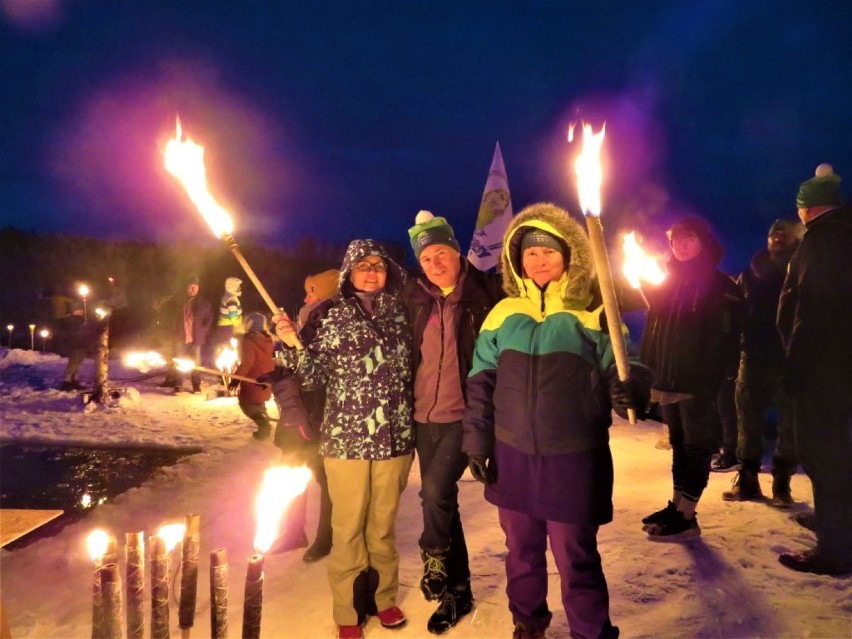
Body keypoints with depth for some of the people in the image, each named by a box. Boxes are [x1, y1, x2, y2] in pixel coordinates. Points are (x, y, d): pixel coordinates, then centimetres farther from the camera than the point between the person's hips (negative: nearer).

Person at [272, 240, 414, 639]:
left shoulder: (400, 315, 4)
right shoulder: (334, 319, -1)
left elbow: (410, 373, 10)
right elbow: (317, 376, -4)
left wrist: (413, 430, 8)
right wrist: (294, 346, -19)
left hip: (394, 438, 2)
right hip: (347, 438, -2)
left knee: (384, 524, 14)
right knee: (348, 527, 7)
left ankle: (384, 598, 32)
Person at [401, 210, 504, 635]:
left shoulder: (484, 292, -6)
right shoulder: (414, 297, 5)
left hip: (465, 415, -5)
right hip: (424, 416, 5)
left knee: (436, 488, -21)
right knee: (442, 499, 13)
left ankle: (435, 562, 6)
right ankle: (458, 591, 30)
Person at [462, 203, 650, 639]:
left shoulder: (592, 313, -4)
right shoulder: (502, 314, 4)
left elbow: (622, 368, -4)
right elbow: (481, 384, 6)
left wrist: (630, 392, -27)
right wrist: (476, 441, 3)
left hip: (573, 459, -3)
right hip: (513, 456, 3)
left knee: (575, 556, 5)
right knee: (522, 551, 19)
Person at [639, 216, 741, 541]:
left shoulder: (719, 285, -5)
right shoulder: (667, 282, 14)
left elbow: (725, 339, -11)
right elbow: (652, 332, 13)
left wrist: (707, 381, -19)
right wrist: (650, 372, 5)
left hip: (696, 383, -7)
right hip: (667, 380, 7)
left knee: (696, 446, 1)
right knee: (679, 444, 15)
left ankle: (685, 517, 5)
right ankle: (676, 505, 25)